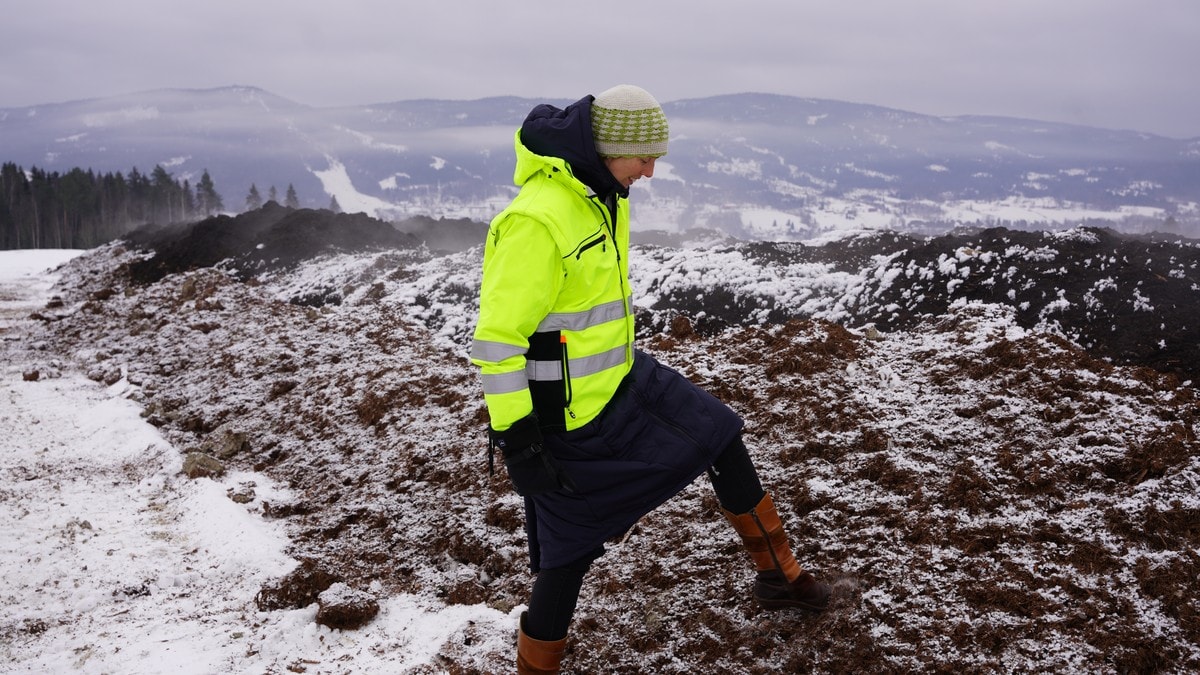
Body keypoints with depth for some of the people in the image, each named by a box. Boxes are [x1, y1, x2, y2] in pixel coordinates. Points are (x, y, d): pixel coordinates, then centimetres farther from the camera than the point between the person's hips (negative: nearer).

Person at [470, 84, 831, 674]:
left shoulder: (606, 197, 3)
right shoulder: (536, 221, -27)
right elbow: (497, 338, -26)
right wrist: (514, 437, -24)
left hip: (626, 380, 9)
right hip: (570, 417, -9)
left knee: (721, 437, 15)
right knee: (572, 549, 3)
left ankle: (778, 575, 33)